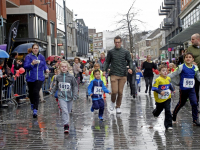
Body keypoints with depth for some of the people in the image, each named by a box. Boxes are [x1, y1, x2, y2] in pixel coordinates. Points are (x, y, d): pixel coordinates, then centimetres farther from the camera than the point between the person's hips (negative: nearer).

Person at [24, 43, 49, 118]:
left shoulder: (41, 57, 10)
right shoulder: (28, 56, -2)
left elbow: (44, 65, 20)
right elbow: (25, 66, -10)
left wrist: (46, 69, -1)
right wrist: (32, 64, -27)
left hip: (39, 78, 0)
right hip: (31, 78, 0)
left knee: (36, 92, -13)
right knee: (31, 92, 11)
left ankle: (35, 110, -14)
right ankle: (32, 103, 44)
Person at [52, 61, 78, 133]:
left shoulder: (71, 77, -4)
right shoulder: (58, 77, 2)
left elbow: (75, 86, 1)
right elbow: (56, 86, 20)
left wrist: (74, 96, -7)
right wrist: (53, 92, 22)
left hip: (69, 97, 1)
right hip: (61, 97, -1)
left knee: (68, 111, 14)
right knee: (64, 111, -16)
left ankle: (67, 123, 36)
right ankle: (66, 125, -20)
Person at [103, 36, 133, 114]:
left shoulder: (125, 52, 7)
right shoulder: (111, 52, 7)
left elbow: (130, 61, 7)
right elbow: (107, 62, 12)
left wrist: (130, 68, -12)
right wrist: (104, 70, -2)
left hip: (123, 75, 1)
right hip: (114, 74, -1)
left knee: (120, 92, 3)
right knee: (114, 91, -10)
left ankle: (118, 107, 18)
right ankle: (113, 102, 19)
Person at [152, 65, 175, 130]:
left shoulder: (168, 78, 0)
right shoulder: (158, 80, -19)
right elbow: (154, 88, -22)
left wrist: (172, 90, 15)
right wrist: (160, 92, -33)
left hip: (167, 98, 3)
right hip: (159, 99, -3)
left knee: (168, 110, -11)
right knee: (159, 109, 20)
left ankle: (168, 125, -8)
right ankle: (155, 113, 59)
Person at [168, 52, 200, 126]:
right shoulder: (181, 67, -11)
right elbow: (173, 75, -10)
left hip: (191, 89, 3)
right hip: (183, 89, -3)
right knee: (181, 103, 12)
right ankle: (174, 114, 37)